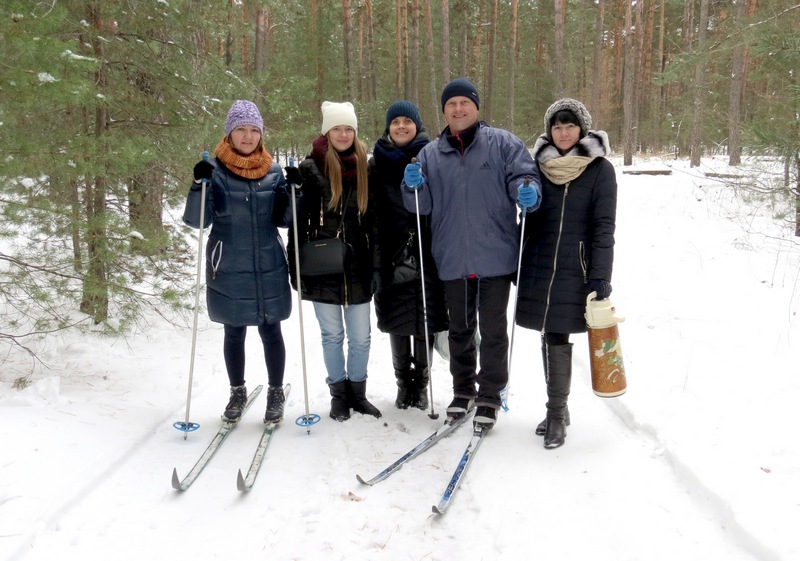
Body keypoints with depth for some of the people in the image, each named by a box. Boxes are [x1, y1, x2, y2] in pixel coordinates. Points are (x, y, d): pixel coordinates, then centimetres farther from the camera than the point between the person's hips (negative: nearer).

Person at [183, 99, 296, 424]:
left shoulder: (273, 172, 2)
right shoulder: (215, 171, -4)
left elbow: (285, 220, 4)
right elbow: (196, 221, -9)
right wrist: (199, 185, -24)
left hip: (269, 271, 1)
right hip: (229, 272, -1)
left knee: (271, 332, 9)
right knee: (234, 334, 11)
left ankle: (275, 393, 27)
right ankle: (237, 392, 30)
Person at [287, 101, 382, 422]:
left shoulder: (365, 169, 6)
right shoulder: (310, 169, -2)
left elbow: (375, 222, 6)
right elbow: (298, 219, -2)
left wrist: (377, 265, 2)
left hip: (358, 266, 2)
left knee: (360, 336, 8)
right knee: (332, 335, 8)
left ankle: (357, 391, 26)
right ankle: (339, 393, 24)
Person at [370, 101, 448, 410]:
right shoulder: (377, 162, 8)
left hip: (427, 251, -1)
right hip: (391, 253, 2)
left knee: (426, 318, 4)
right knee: (396, 319, 8)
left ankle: (421, 381, 20)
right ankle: (404, 381, 24)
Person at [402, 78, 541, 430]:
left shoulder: (503, 144, 2)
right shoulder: (430, 154, 10)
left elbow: (523, 175, -1)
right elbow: (423, 207, 9)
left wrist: (527, 191, -23)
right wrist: (415, 187, -12)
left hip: (495, 257, -3)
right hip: (452, 260, 3)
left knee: (493, 330, 5)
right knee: (460, 329, 16)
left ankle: (489, 396, 18)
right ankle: (463, 390, 32)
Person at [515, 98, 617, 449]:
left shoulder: (600, 169, -1)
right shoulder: (539, 166, 9)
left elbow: (604, 226, -6)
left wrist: (600, 276, -12)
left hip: (575, 270, -3)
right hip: (539, 266, 4)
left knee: (557, 338, -5)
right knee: (550, 338, 8)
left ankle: (556, 413, 7)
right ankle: (558, 410, 21)